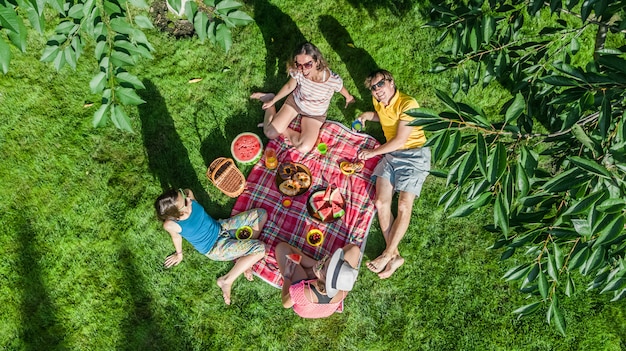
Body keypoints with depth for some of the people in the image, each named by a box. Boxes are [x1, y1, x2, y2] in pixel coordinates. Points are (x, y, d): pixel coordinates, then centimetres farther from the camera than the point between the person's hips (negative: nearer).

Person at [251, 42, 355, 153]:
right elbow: (289, 87, -7)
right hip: (295, 101, 1)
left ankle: (282, 129, 8)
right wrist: (272, 101, 4)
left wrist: (348, 98, 12)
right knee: (270, 133, -2)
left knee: (304, 148, -20)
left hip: (315, 114, -1)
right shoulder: (297, 72, -29)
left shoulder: (334, 80, -36)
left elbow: (342, 89, -12)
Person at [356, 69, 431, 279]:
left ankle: (388, 254, -9)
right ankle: (394, 255, -10)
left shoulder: (408, 104, -15)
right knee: (381, 202, -13)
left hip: (414, 155, -6)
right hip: (391, 154, 6)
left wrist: (373, 152, -7)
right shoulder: (378, 102, 8)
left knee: (404, 206, -18)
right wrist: (369, 115, 11)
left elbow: (400, 140, -17)